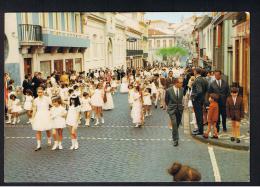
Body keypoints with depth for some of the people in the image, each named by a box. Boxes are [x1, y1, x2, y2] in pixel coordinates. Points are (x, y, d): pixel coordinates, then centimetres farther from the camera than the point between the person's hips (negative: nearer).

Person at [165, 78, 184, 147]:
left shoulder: (182, 89, -4)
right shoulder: (168, 90, -13)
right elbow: (166, 100, 4)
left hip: (180, 109, 4)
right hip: (172, 109, -4)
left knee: (177, 124, 14)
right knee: (174, 124, -13)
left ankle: (174, 134, 41)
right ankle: (175, 139, -6)